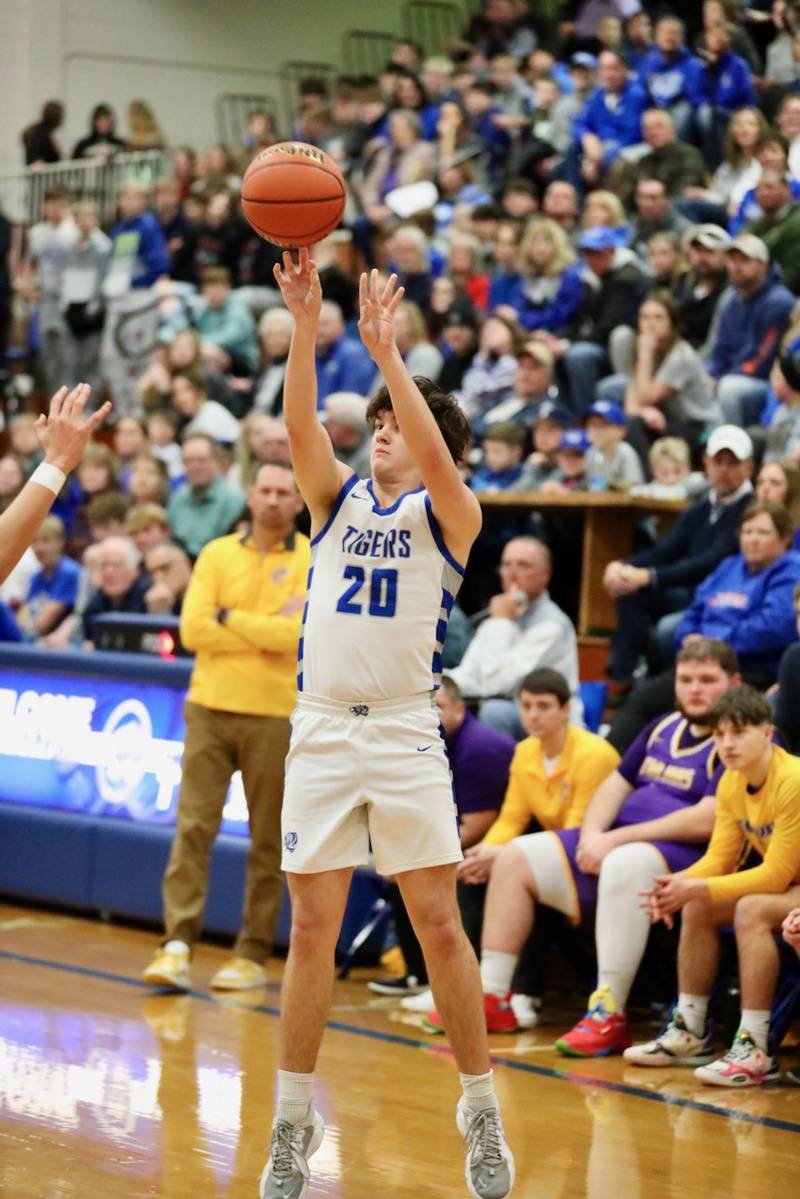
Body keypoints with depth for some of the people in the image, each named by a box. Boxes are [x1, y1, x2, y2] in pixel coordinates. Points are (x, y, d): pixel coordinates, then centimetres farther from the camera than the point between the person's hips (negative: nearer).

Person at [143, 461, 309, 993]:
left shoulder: (313, 563, -1)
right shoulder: (217, 554, 7)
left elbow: (297, 635, -14)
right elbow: (193, 629, -5)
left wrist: (229, 618, -8)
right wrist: (268, 628, -10)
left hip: (275, 715, -2)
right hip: (210, 707, 2)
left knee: (268, 840, 3)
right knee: (194, 826, -3)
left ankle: (253, 955, 9)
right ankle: (178, 945, -3)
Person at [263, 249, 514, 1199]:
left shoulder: (448, 516, 3)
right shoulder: (339, 500, 11)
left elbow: (437, 458, -19)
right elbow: (299, 427, -6)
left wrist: (384, 349, -23)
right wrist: (305, 327, -18)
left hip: (405, 732, -3)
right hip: (322, 729, 3)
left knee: (439, 926, -2)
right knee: (311, 929, 3)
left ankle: (481, 1113, 10)